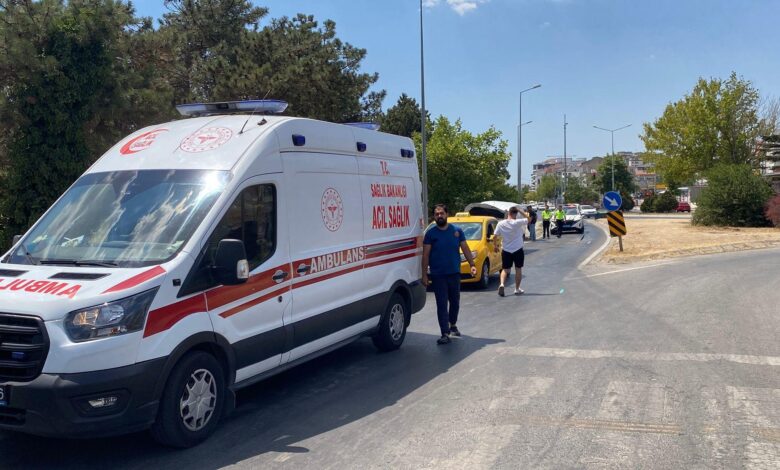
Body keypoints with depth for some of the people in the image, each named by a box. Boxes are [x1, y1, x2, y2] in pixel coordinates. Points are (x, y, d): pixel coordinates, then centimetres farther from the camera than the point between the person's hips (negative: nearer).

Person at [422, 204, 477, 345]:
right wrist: (424, 275, -8)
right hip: (438, 275, -3)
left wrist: (472, 265, -2)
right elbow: (425, 255, -3)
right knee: (442, 305, -5)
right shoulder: (430, 233, -2)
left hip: (454, 273, 3)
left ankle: (453, 325, 38)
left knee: (455, 302, 16)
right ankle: (445, 334, -6)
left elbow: (465, 249, 9)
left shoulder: (456, 230, 5)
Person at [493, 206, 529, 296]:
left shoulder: (501, 224, -5)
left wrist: (495, 246, 11)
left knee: (505, 269, 10)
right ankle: (517, 289, 15)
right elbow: (528, 218, -3)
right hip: (518, 250, -2)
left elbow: (496, 236, -3)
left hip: (506, 250, 2)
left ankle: (502, 284, -15)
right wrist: (520, 211, -1)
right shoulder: (518, 222, -14)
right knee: (518, 269, 11)